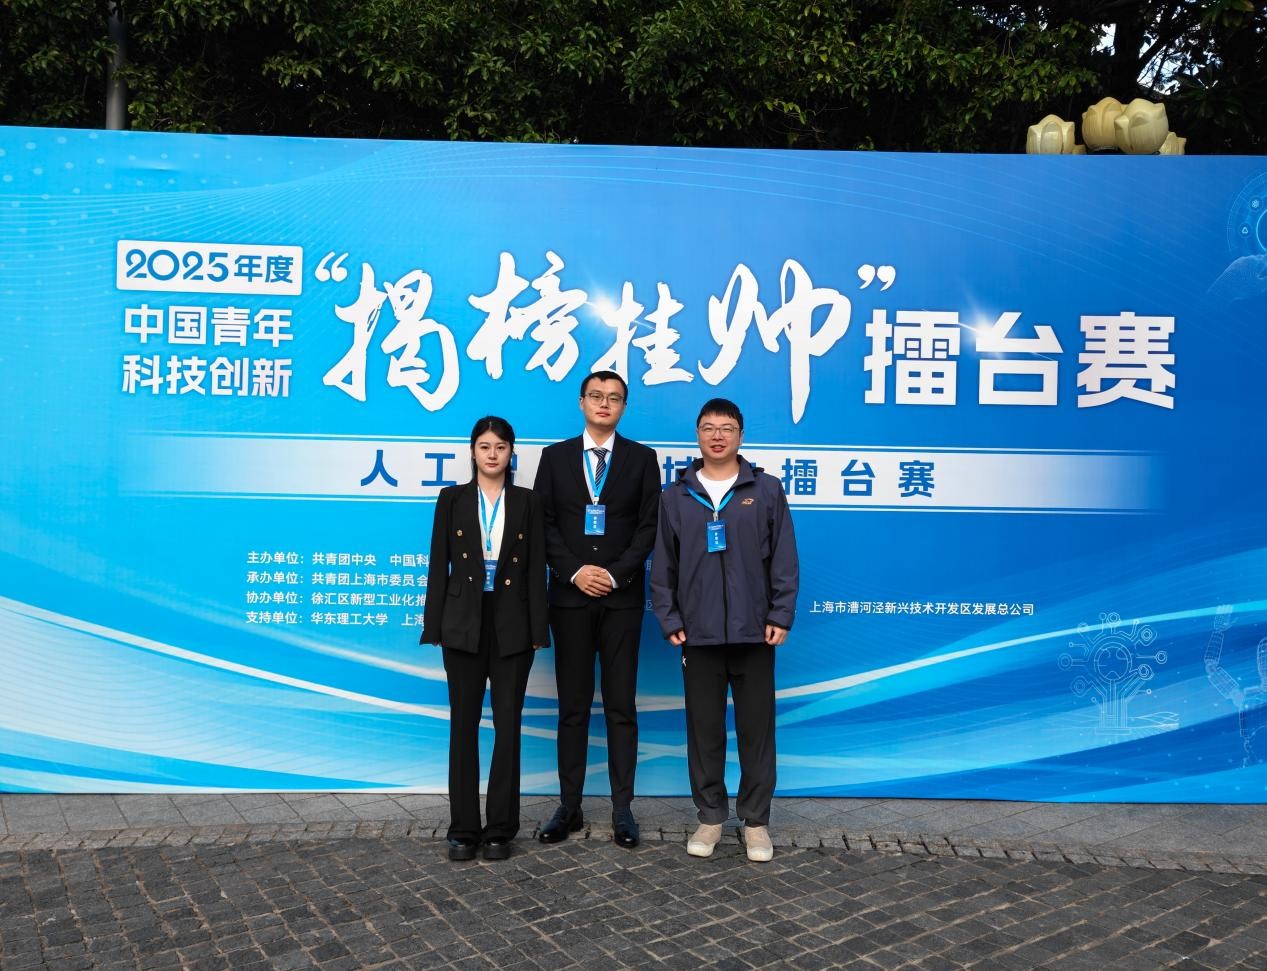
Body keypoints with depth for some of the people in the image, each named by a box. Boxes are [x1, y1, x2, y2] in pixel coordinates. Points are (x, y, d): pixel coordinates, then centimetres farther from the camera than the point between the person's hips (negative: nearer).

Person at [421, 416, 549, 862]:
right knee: (464, 726, 6)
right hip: (464, 624, 0)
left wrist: (538, 629, -4)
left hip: (511, 626, 0)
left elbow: (536, 569, 2)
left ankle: (500, 828, 15)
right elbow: (439, 565, 3)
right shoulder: (452, 499, 4)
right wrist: (435, 626, -2)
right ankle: (463, 829, 16)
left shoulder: (527, 502, 4)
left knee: (508, 726, 3)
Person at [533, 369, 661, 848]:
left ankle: (622, 809, 11)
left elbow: (650, 526, 0)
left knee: (621, 706, 3)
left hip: (622, 596, -1)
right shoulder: (555, 456, 8)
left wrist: (616, 573, -11)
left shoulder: (642, 459, 6)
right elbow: (544, 524, 3)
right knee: (572, 706, 7)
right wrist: (575, 571, -10)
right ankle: (569, 807, 15)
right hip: (571, 595, 1)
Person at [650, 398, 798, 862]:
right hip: (698, 634, 1)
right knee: (704, 728, 8)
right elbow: (663, 566, 7)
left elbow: (784, 559, 1)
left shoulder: (766, 490, 3)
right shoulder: (676, 496, 7)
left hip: (754, 633, -1)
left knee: (756, 728, 5)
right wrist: (669, 621, 0)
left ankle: (756, 821, 18)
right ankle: (710, 817, 21)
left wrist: (781, 616, -5)